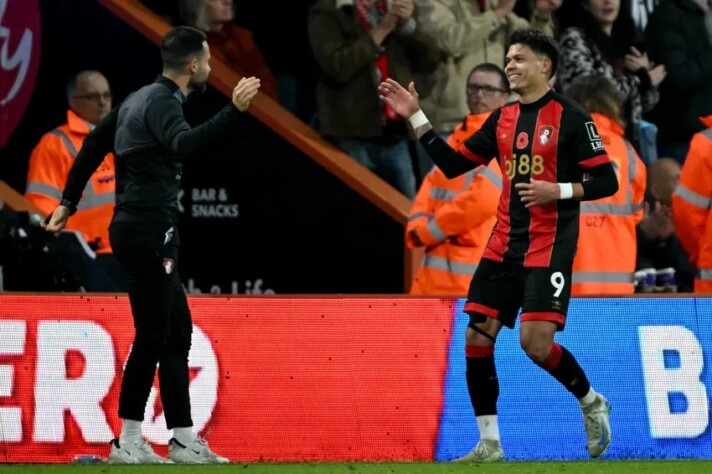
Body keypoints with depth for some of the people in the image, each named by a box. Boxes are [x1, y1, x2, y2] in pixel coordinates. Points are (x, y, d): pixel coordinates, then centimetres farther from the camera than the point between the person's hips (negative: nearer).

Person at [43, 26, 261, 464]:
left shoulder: (143, 98, 15)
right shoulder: (163, 103, -14)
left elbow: (94, 145, 21)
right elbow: (183, 145, -36)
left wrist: (69, 202, 27)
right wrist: (234, 111, -44)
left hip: (140, 230, 10)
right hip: (149, 233, -10)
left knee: (178, 332, 12)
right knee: (153, 337, -6)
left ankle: (184, 440, 13)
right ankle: (129, 443, -3)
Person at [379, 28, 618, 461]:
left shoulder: (571, 117, -7)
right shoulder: (502, 119, 11)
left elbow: (606, 181, -8)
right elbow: (453, 164, 13)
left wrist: (558, 191, -20)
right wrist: (416, 117, 9)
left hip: (549, 245, -6)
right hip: (505, 245, 6)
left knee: (536, 342, -16)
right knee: (477, 337, -1)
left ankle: (592, 403, 12)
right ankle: (489, 445, 7)